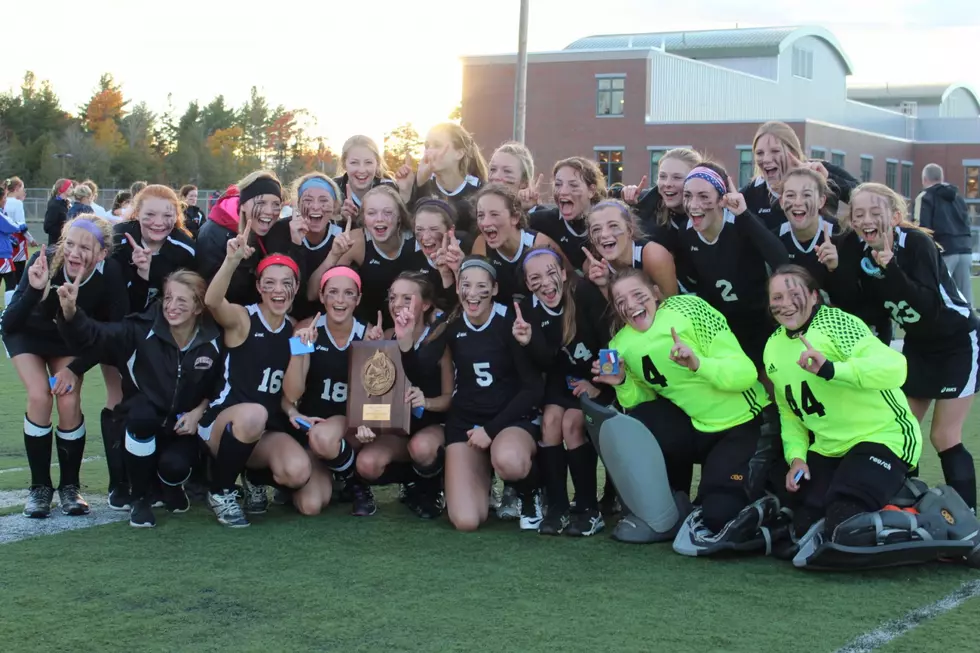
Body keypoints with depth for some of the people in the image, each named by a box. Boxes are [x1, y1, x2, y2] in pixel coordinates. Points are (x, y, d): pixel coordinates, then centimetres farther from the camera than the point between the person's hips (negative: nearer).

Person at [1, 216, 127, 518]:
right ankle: (40, 487, -4)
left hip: (69, 338, 1)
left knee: (69, 402, -16)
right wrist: (34, 289, -49)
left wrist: (75, 368, -21)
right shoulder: (44, 262, -35)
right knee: (39, 396, -20)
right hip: (27, 333, -1)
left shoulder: (111, 274, -31)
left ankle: (70, 487, 3)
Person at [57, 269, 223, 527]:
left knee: (174, 466, -30)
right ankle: (140, 498, -12)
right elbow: (94, 333, -26)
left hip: (183, 427, 0)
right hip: (142, 425, 0)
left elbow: (218, 388, 7)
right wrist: (70, 310, -45)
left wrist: (199, 411, -10)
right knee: (141, 412, -35)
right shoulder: (142, 330, -15)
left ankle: (171, 485, 13)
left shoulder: (213, 342, -9)